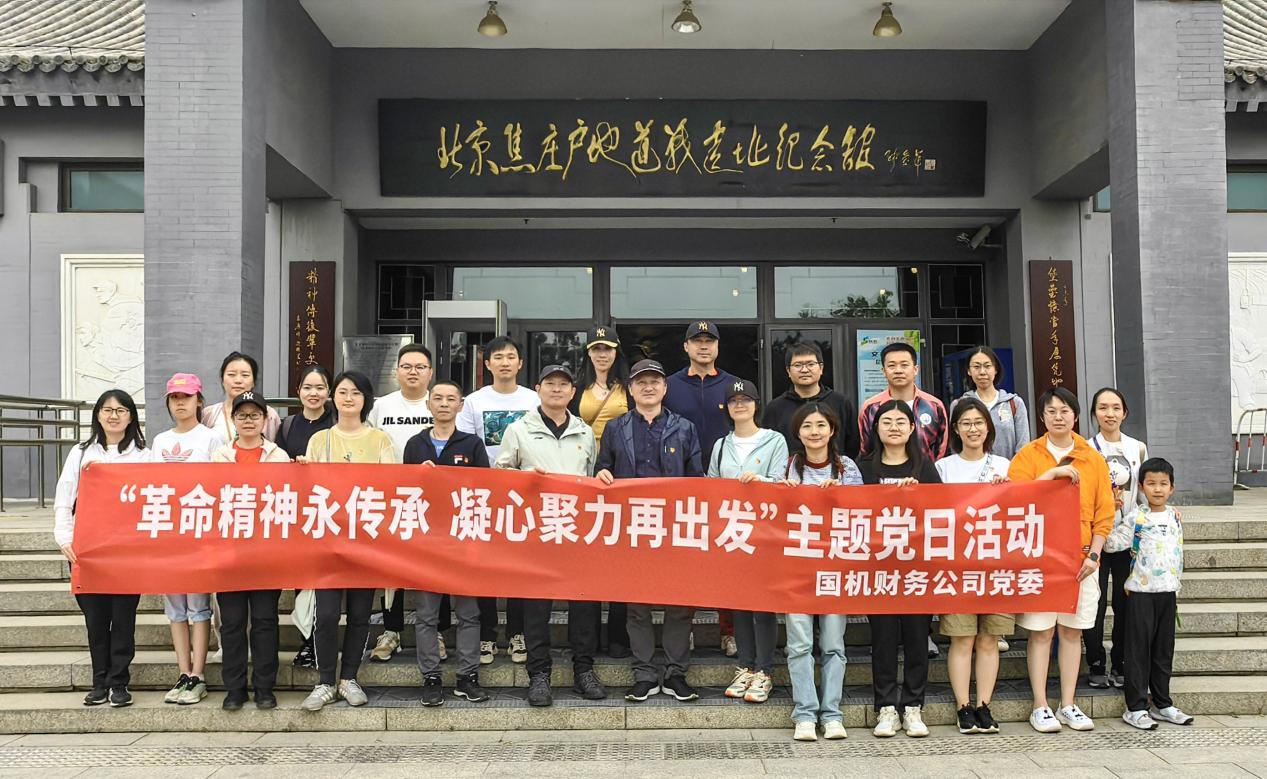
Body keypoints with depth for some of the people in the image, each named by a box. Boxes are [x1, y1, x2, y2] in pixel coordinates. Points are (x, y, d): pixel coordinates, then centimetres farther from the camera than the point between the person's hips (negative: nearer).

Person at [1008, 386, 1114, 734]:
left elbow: (1104, 511, 7)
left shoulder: (1093, 458, 8)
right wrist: (1053, 473, -21)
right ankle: (1040, 707, 7)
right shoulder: (1028, 455, 1)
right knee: (1041, 631, 0)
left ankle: (1068, 705, 18)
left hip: (1080, 558, 2)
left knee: (1072, 630, 8)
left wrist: (1094, 554, -2)